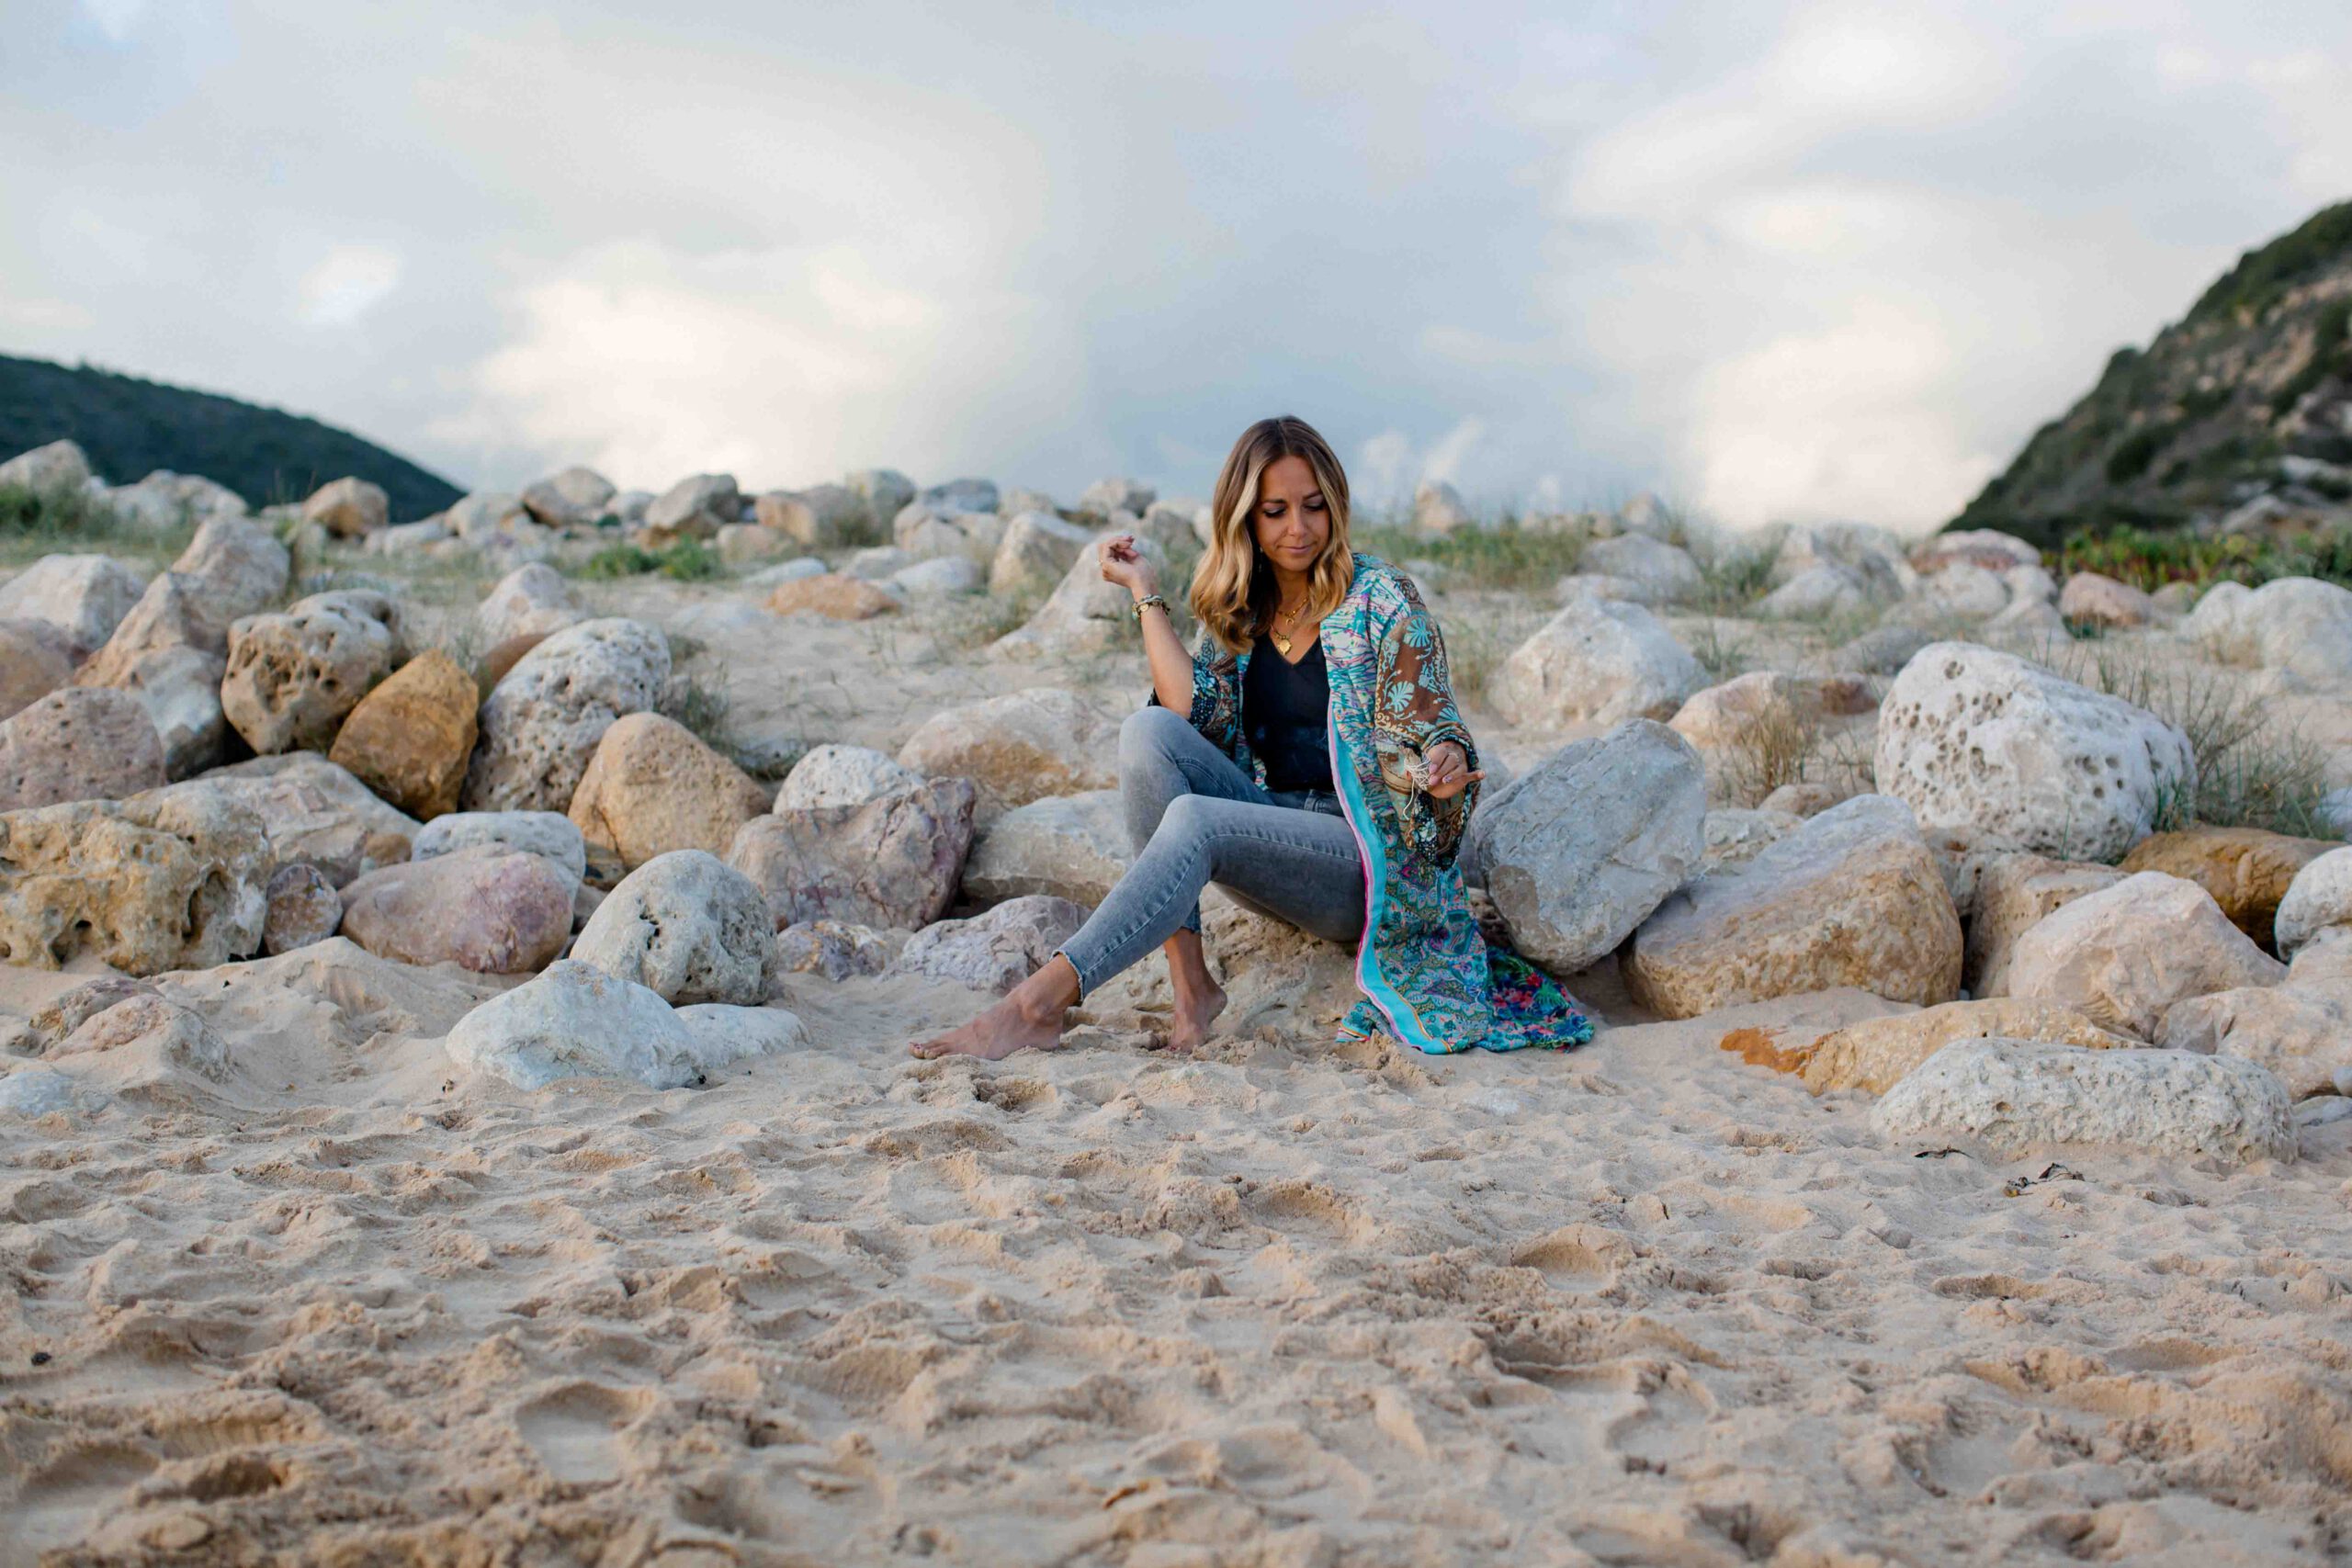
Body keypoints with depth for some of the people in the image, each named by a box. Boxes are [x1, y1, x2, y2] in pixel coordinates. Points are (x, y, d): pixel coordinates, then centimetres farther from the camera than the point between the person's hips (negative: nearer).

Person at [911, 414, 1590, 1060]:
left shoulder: (1379, 598, -3)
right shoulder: (1237, 610, 11)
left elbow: (1429, 735, -5)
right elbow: (1193, 711, -5)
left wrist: (1442, 767, -29)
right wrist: (1144, 591, 0)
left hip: (1367, 855, -5)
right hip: (1272, 833, 5)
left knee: (1193, 819, -31)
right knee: (1146, 731, -19)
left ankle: (1039, 1002, -37)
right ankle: (1188, 981, -26)